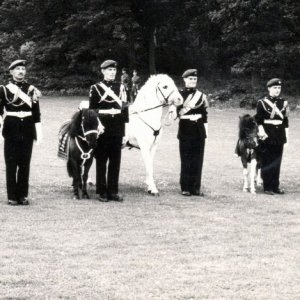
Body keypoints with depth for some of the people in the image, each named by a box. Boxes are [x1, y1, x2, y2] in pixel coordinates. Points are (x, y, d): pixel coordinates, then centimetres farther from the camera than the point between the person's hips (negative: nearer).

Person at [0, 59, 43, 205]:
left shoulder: (32, 89, 6)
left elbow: (36, 112, 8)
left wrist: (39, 133, 4)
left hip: (27, 130, 2)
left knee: (25, 164, 5)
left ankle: (23, 195, 11)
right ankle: (12, 197, 5)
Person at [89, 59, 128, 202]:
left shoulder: (121, 87, 9)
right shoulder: (95, 88, 0)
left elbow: (125, 107, 9)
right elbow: (92, 109, 0)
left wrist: (125, 127, 5)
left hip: (117, 130, 3)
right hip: (102, 129, -3)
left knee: (115, 161, 5)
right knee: (101, 161, 3)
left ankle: (113, 191, 12)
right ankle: (102, 191, 9)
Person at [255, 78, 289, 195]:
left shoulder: (283, 103, 9)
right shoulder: (262, 103, -4)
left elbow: (285, 121, 13)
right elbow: (258, 120, -5)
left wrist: (286, 135, 9)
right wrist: (262, 132, -16)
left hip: (279, 137, 4)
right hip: (267, 137, -4)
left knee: (277, 162, 7)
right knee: (267, 163, 0)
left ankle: (275, 186, 14)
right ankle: (267, 187, 5)